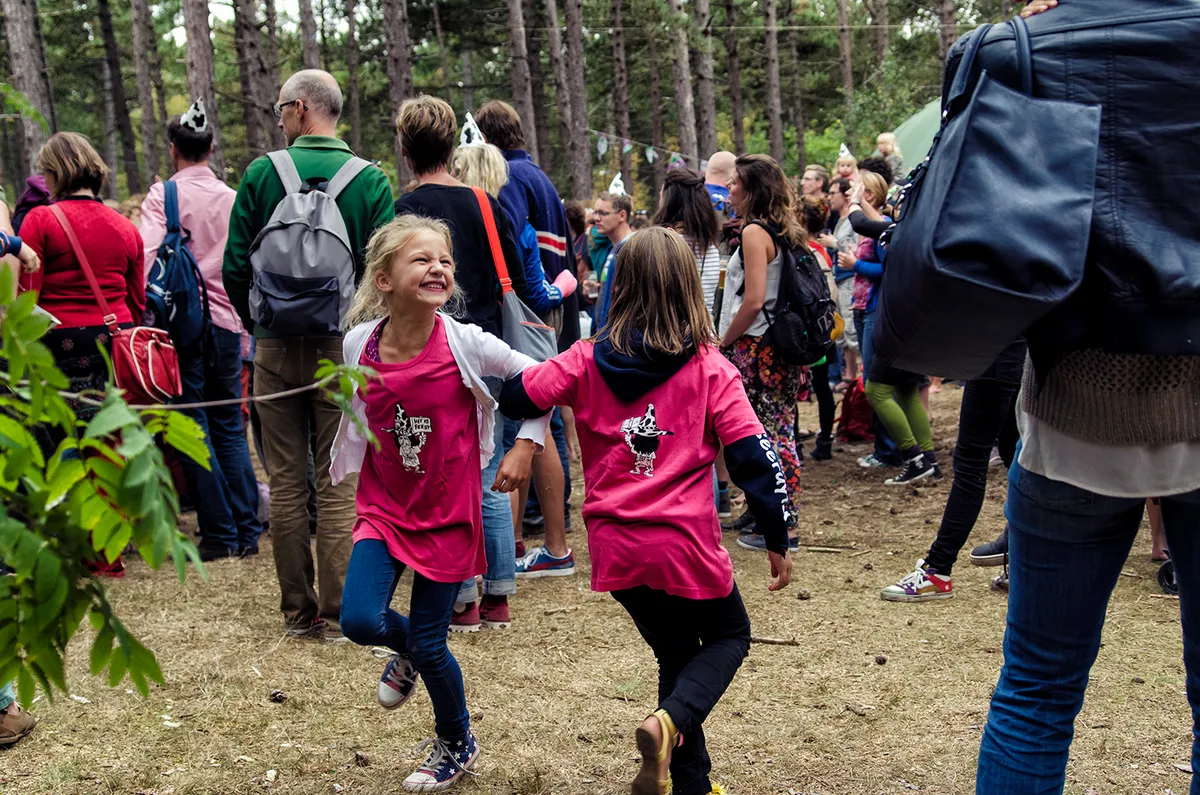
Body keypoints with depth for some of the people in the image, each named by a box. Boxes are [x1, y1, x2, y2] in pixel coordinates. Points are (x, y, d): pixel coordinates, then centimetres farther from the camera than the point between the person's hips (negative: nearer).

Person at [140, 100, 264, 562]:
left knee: (194, 429, 1)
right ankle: (247, 531, 11)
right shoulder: (232, 198, 9)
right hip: (226, 320, 5)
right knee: (229, 427, 11)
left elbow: (147, 256, -18)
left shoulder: (164, 195, -5)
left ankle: (220, 535, 2)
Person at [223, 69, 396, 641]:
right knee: (337, 483, 4)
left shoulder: (261, 174, -2)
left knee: (285, 482, 9)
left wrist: (260, 326, 14)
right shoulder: (370, 180, -4)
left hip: (276, 348, 1)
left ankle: (297, 610, 16)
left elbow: (235, 267, -2)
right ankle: (336, 612, 5)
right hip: (342, 348, -1)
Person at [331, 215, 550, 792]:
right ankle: (406, 648, 23)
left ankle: (456, 744, 34)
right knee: (360, 621, -16)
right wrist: (346, 464, 19)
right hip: (384, 508, 2)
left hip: (447, 513, -2)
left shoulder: (465, 344, -17)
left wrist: (526, 446, -10)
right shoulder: (359, 344, -8)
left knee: (430, 645, 4)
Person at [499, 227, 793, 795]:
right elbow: (753, 455, -10)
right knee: (730, 635, 21)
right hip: (684, 544, -3)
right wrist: (778, 540, -2)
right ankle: (670, 721, -5)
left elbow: (515, 397, -4)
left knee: (677, 653, 23)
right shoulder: (709, 368, -9)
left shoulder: (587, 360, -3)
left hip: (615, 548, 4)